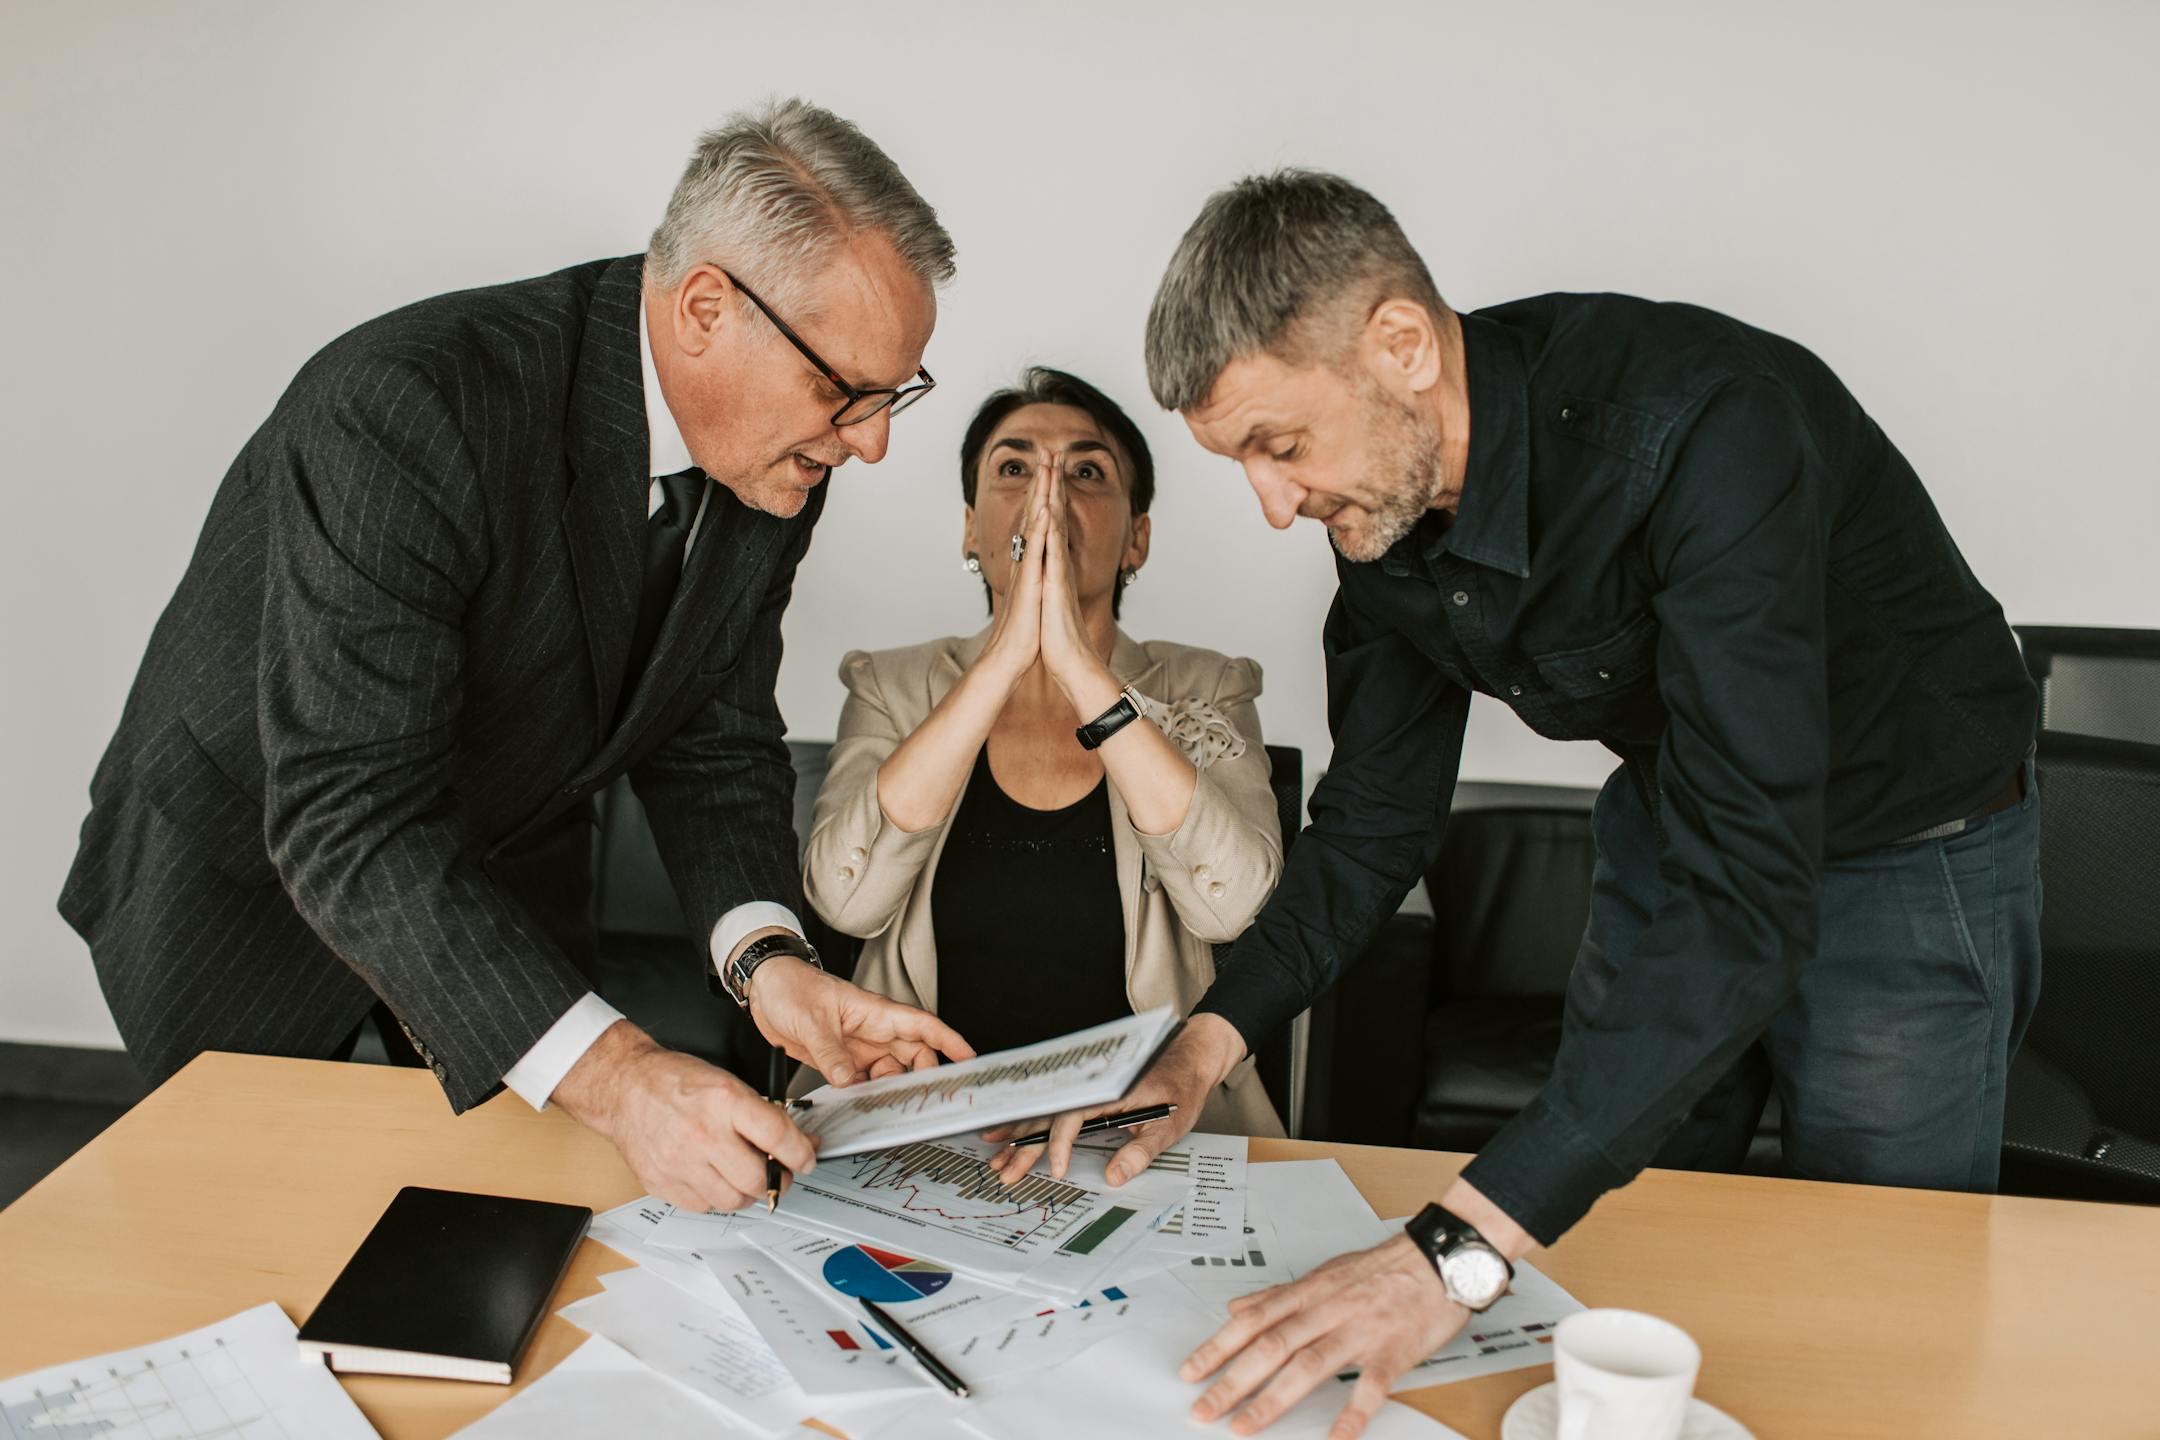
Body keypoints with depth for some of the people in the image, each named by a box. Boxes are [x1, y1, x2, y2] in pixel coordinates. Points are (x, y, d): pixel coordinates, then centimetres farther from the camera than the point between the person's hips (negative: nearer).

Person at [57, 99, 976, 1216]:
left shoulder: (773, 461, -14)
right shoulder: (408, 406, -37)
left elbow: (713, 741, -6)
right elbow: (348, 821, -40)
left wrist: (763, 951, -25)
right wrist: (608, 1074, -49)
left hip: (502, 874, 5)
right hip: (254, 869, -5)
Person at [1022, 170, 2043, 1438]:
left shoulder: (1699, 425, -38)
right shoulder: (1381, 503, -15)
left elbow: (1745, 893, -44)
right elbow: (1379, 821, -3)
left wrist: (1457, 1257, -50)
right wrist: (1204, 1047, -19)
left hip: (1907, 856, -6)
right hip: (1673, 825, 6)